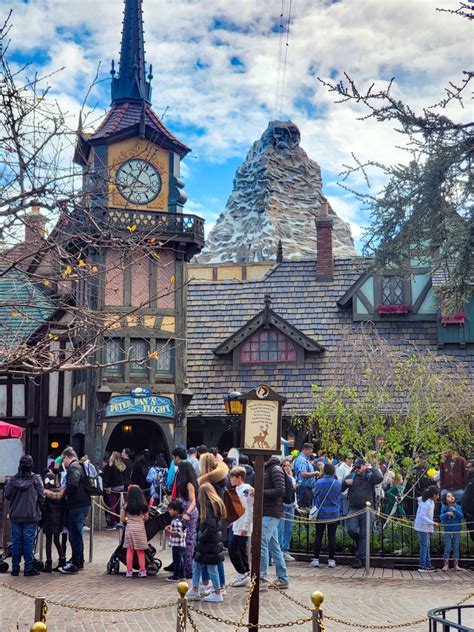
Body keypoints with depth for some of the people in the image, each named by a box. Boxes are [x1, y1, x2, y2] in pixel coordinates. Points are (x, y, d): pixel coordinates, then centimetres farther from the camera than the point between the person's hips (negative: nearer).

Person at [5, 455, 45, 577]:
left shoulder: (12, 480, -3)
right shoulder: (36, 479, -10)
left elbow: (7, 495, 2)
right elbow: (41, 497, -8)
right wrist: (38, 509, 11)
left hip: (15, 515, 2)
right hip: (31, 516, -2)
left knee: (16, 541, 9)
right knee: (28, 542, 2)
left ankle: (15, 568, 13)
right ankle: (28, 569, 4)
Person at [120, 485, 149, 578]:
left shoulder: (127, 505, -2)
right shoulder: (143, 505, 0)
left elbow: (122, 519, 1)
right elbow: (146, 518, 5)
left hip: (129, 527, 0)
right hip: (140, 528, 0)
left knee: (130, 550, 5)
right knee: (140, 551, 8)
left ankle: (129, 571, 5)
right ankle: (142, 570, 6)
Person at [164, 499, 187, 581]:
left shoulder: (177, 521, -21)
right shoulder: (180, 519, 10)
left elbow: (178, 533, -25)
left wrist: (169, 531, -23)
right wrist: (170, 527, 13)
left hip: (177, 544, -10)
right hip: (181, 544, 10)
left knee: (176, 560, -1)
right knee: (180, 560, 17)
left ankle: (176, 576, 5)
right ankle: (181, 575, 25)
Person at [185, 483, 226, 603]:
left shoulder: (209, 506, -18)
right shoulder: (218, 504, 10)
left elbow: (211, 527, -25)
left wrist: (201, 538, -14)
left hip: (210, 542, -10)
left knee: (212, 568, 1)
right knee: (196, 564, 15)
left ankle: (217, 594, 11)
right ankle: (195, 590, 23)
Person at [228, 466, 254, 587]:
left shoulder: (246, 490, -15)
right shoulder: (238, 490, 14)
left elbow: (249, 510, -19)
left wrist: (245, 527, -20)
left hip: (242, 528, -10)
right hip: (238, 527, 10)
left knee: (233, 549, -8)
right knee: (242, 551, 11)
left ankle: (243, 574, -3)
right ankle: (245, 576, 16)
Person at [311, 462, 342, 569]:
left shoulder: (319, 482, -9)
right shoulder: (338, 483, -6)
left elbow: (315, 496, 3)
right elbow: (339, 497, 8)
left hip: (321, 513, -1)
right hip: (334, 514, 1)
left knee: (318, 536, 6)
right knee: (332, 536, 5)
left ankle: (316, 559, 8)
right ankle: (331, 560, 6)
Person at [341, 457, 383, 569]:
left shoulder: (369, 476, 1)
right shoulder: (351, 476, 11)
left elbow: (380, 478, -21)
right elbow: (341, 489, 13)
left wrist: (372, 469, -8)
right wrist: (345, 483, -7)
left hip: (366, 510, -2)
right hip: (353, 509, 2)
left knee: (363, 536, 1)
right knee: (351, 530, -13)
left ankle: (360, 559, 6)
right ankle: (360, 543, 20)